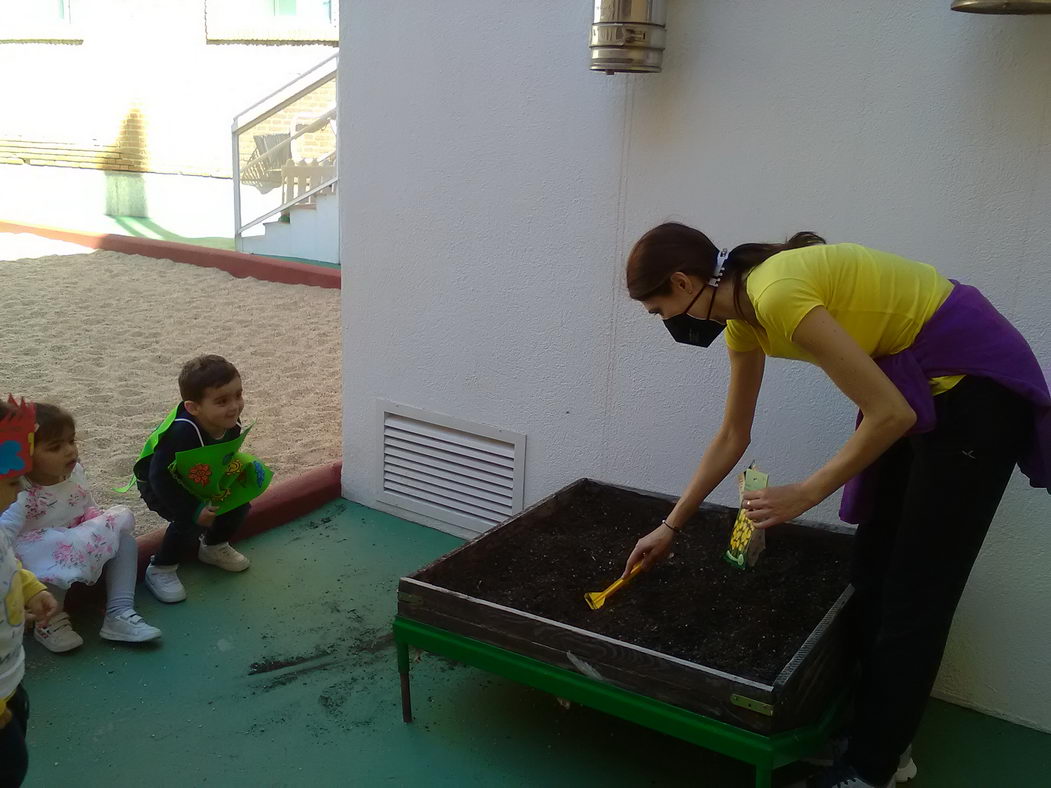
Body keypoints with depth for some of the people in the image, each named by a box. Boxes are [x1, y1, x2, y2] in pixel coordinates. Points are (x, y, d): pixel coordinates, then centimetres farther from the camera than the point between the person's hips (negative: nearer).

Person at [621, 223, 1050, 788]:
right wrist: (671, 526, 16)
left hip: (975, 382, -9)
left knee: (916, 590, -1)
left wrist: (804, 495, -18)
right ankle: (876, 736, 28)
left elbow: (890, 414, -26)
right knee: (870, 570, 12)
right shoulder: (742, 314, 1)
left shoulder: (777, 294, -28)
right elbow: (732, 437, 12)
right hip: (913, 383, 9)